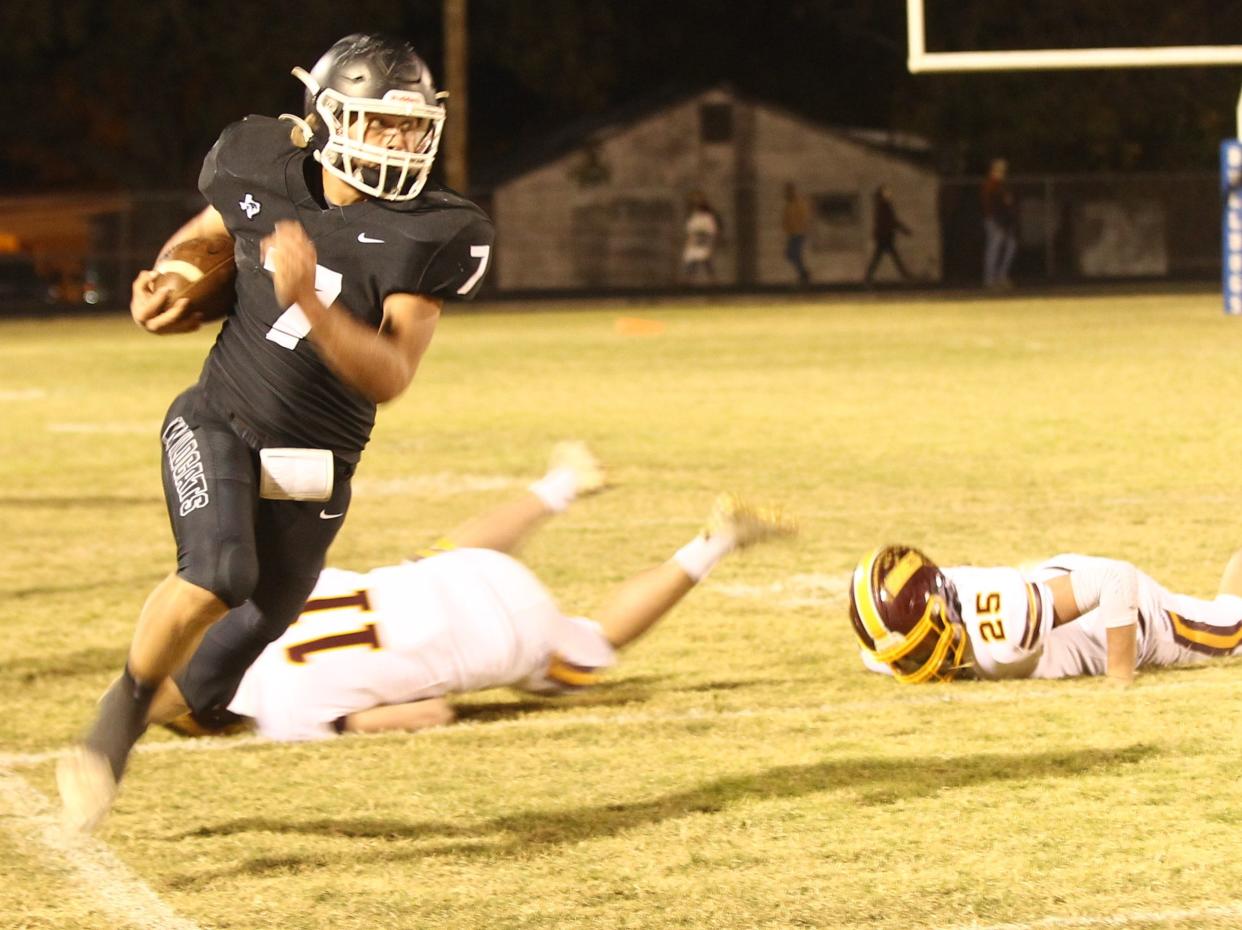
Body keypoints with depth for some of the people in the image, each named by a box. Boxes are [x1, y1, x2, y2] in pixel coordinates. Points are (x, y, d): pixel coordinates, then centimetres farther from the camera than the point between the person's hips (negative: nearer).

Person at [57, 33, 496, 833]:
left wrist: (309, 303, -34)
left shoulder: (431, 235, -13)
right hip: (221, 426, -2)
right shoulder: (266, 175, -7)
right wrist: (165, 283, -5)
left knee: (249, 637, 13)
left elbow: (390, 377, -19)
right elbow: (207, 232, 17)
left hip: (314, 473, 2)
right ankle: (123, 708, -6)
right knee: (219, 573, -30)